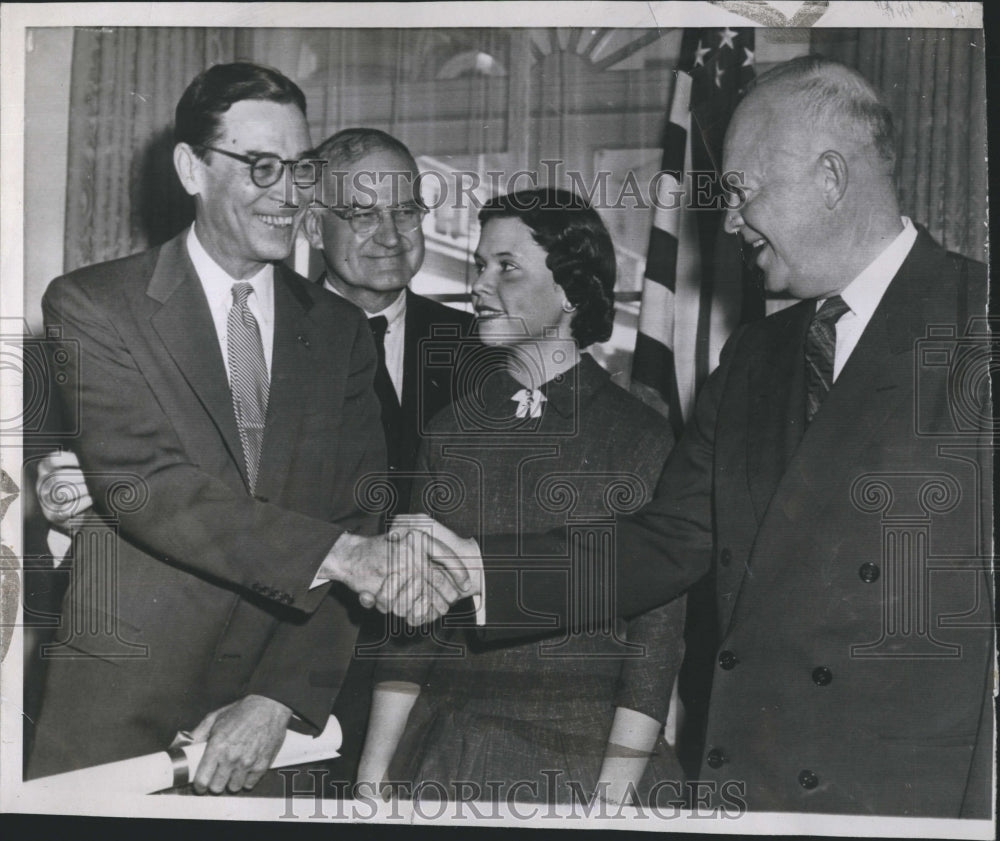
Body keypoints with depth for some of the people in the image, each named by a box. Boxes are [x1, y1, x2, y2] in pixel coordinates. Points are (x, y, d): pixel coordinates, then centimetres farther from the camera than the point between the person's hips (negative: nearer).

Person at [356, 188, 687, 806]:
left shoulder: (641, 437, -5)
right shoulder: (450, 430, 5)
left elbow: (657, 634, -7)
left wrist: (614, 792, -15)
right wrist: (374, 775, -1)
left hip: (586, 752, -3)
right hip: (446, 749, 3)